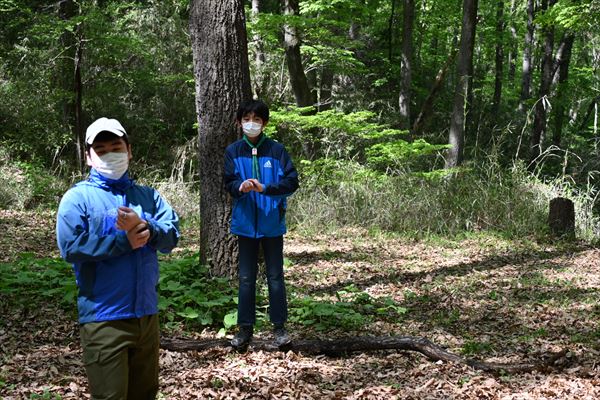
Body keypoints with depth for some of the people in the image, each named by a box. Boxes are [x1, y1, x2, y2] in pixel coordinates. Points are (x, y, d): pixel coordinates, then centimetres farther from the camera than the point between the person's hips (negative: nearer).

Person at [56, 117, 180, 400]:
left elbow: (172, 234, -1)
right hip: (104, 318, -5)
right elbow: (71, 246, -17)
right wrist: (124, 241, -16)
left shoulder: (147, 196, 12)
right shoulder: (77, 197, -2)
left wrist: (144, 227, -21)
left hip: (147, 313, 5)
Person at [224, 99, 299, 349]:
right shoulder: (233, 151, 2)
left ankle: (279, 326, 16)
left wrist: (265, 188, -21)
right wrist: (240, 186, -23)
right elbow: (228, 183, 0)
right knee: (246, 278, 8)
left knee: (275, 276, 6)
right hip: (245, 223, 2)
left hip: (272, 223, -2)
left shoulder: (276, 150, -3)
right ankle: (245, 328, 17)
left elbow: (292, 181, -8)